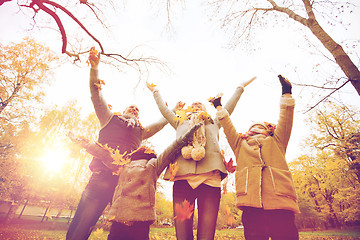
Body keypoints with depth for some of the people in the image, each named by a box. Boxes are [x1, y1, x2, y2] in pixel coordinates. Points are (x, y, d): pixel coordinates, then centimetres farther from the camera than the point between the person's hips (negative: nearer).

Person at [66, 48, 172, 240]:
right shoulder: (110, 119, 21)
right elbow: (96, 95, 17)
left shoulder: (141, 131, 26)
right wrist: (94, 68, 12)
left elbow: (163, 121, 35)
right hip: (102, 176, -2)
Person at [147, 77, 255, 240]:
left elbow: (229, 107, 35)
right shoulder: (180, 123, 30)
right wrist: (155, 91, 51)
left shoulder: (214, 124, 30)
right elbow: (164, 109, 37)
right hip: (182, 177, 1)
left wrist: (240, 87, 44)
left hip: (210, 177, 0)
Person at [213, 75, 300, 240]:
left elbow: (285, 122, 18)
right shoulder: (241, 145, 26)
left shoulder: (276, 142, 25)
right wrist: (219, 108, 29)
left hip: (280, 201, 0)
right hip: (251, 203, 1)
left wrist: (286, 94, 16)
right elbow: (228, 128, 25)